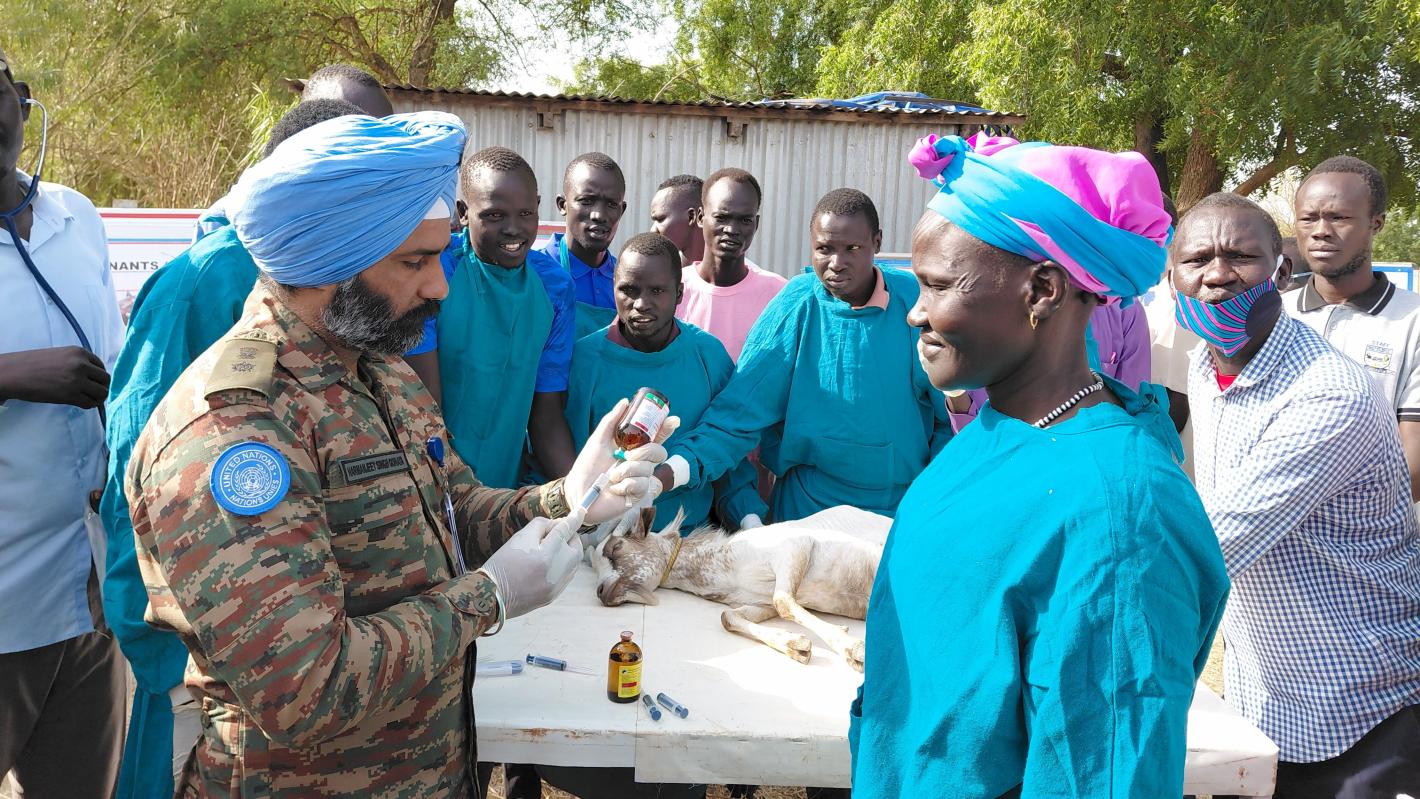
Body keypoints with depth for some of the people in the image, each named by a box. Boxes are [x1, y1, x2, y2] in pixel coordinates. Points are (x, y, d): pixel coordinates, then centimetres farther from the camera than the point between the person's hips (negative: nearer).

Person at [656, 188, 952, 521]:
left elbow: (950, 416, -2)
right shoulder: (794, 308, -13)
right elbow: (740, 412, -16)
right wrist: (669, 472, -29)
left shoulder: (914, 300, -10)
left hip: (907, 506, 2)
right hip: (809, 506, -1)